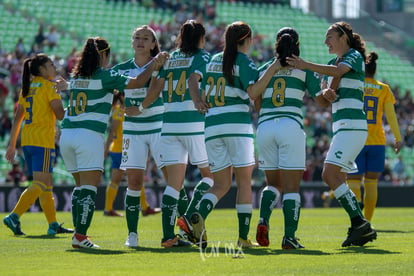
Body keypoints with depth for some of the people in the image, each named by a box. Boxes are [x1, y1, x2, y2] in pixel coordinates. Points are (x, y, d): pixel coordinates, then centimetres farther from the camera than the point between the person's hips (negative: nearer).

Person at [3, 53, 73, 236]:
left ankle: (53, 225, 16)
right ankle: (14, 217, -23)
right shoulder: (49, 86, -6)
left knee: (47, 184, 13)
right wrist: (60, 91, 4)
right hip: (43, 140, -8)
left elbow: (17, 118, 14)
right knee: (39, 184, -10)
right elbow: (60, 115, -10)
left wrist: (12, 145, 16)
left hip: (27, 140, 8)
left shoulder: (27, 88, 15)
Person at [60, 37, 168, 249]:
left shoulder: (76, 77, 14)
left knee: (80, 186, 14)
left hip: (67, 134, 7)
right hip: (90, 135, -7)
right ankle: (80, 236, -10)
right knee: (89, 188, -5)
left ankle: (79, 233, 11)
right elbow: (137, 83, -6)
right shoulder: (104, 76, -5)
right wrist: (153, 65, 7)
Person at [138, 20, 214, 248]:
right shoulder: (202, 56, 2)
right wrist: (197, 102, -34)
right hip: (194, 122, -5)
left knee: (174, 183, 4)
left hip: (169, 124, 5)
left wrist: (141, 108, 22)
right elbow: (193, 79, -17)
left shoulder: (168, 58, 14)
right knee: (211, 175, 10)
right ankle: (189, 217, -8)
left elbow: (155, 87, 7)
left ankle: (168, 235, -4)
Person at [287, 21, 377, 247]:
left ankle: (359, 223, -17)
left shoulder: (354, 56, -4)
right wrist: (326, 91, -12)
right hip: (342, 126, 9)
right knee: (338, 179, 6)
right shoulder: (333, 62, 21)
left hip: (352, 125, -9)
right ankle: (362, 228, 8)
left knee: (330, 175, -17)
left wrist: (306, 65, -31)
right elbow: (324, 88, 12)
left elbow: (337, 71, -23)